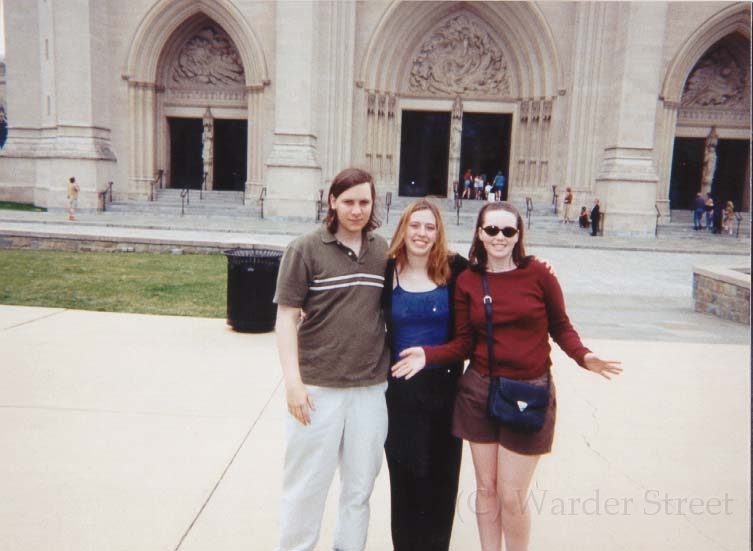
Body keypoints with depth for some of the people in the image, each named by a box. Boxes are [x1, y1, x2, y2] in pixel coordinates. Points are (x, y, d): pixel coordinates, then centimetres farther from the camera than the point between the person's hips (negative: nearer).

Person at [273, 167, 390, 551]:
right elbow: (287, 317, -7)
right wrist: (293, 381, -12)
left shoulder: (383, 251, 5)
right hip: (318, 387, -3)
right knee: (307, 482, 10)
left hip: (371, 386, 3)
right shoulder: (305, 250, -5)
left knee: (360, 483, 15)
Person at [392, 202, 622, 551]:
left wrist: (584, 357, -16)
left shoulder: (538, 273, -6)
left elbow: (561, 328, 1)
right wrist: (428, 355, -14)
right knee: (485, 489, 14)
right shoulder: (466, 280, 1)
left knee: (511, 497, 3)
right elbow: (463, 343, 1)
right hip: (479, 391, 3)